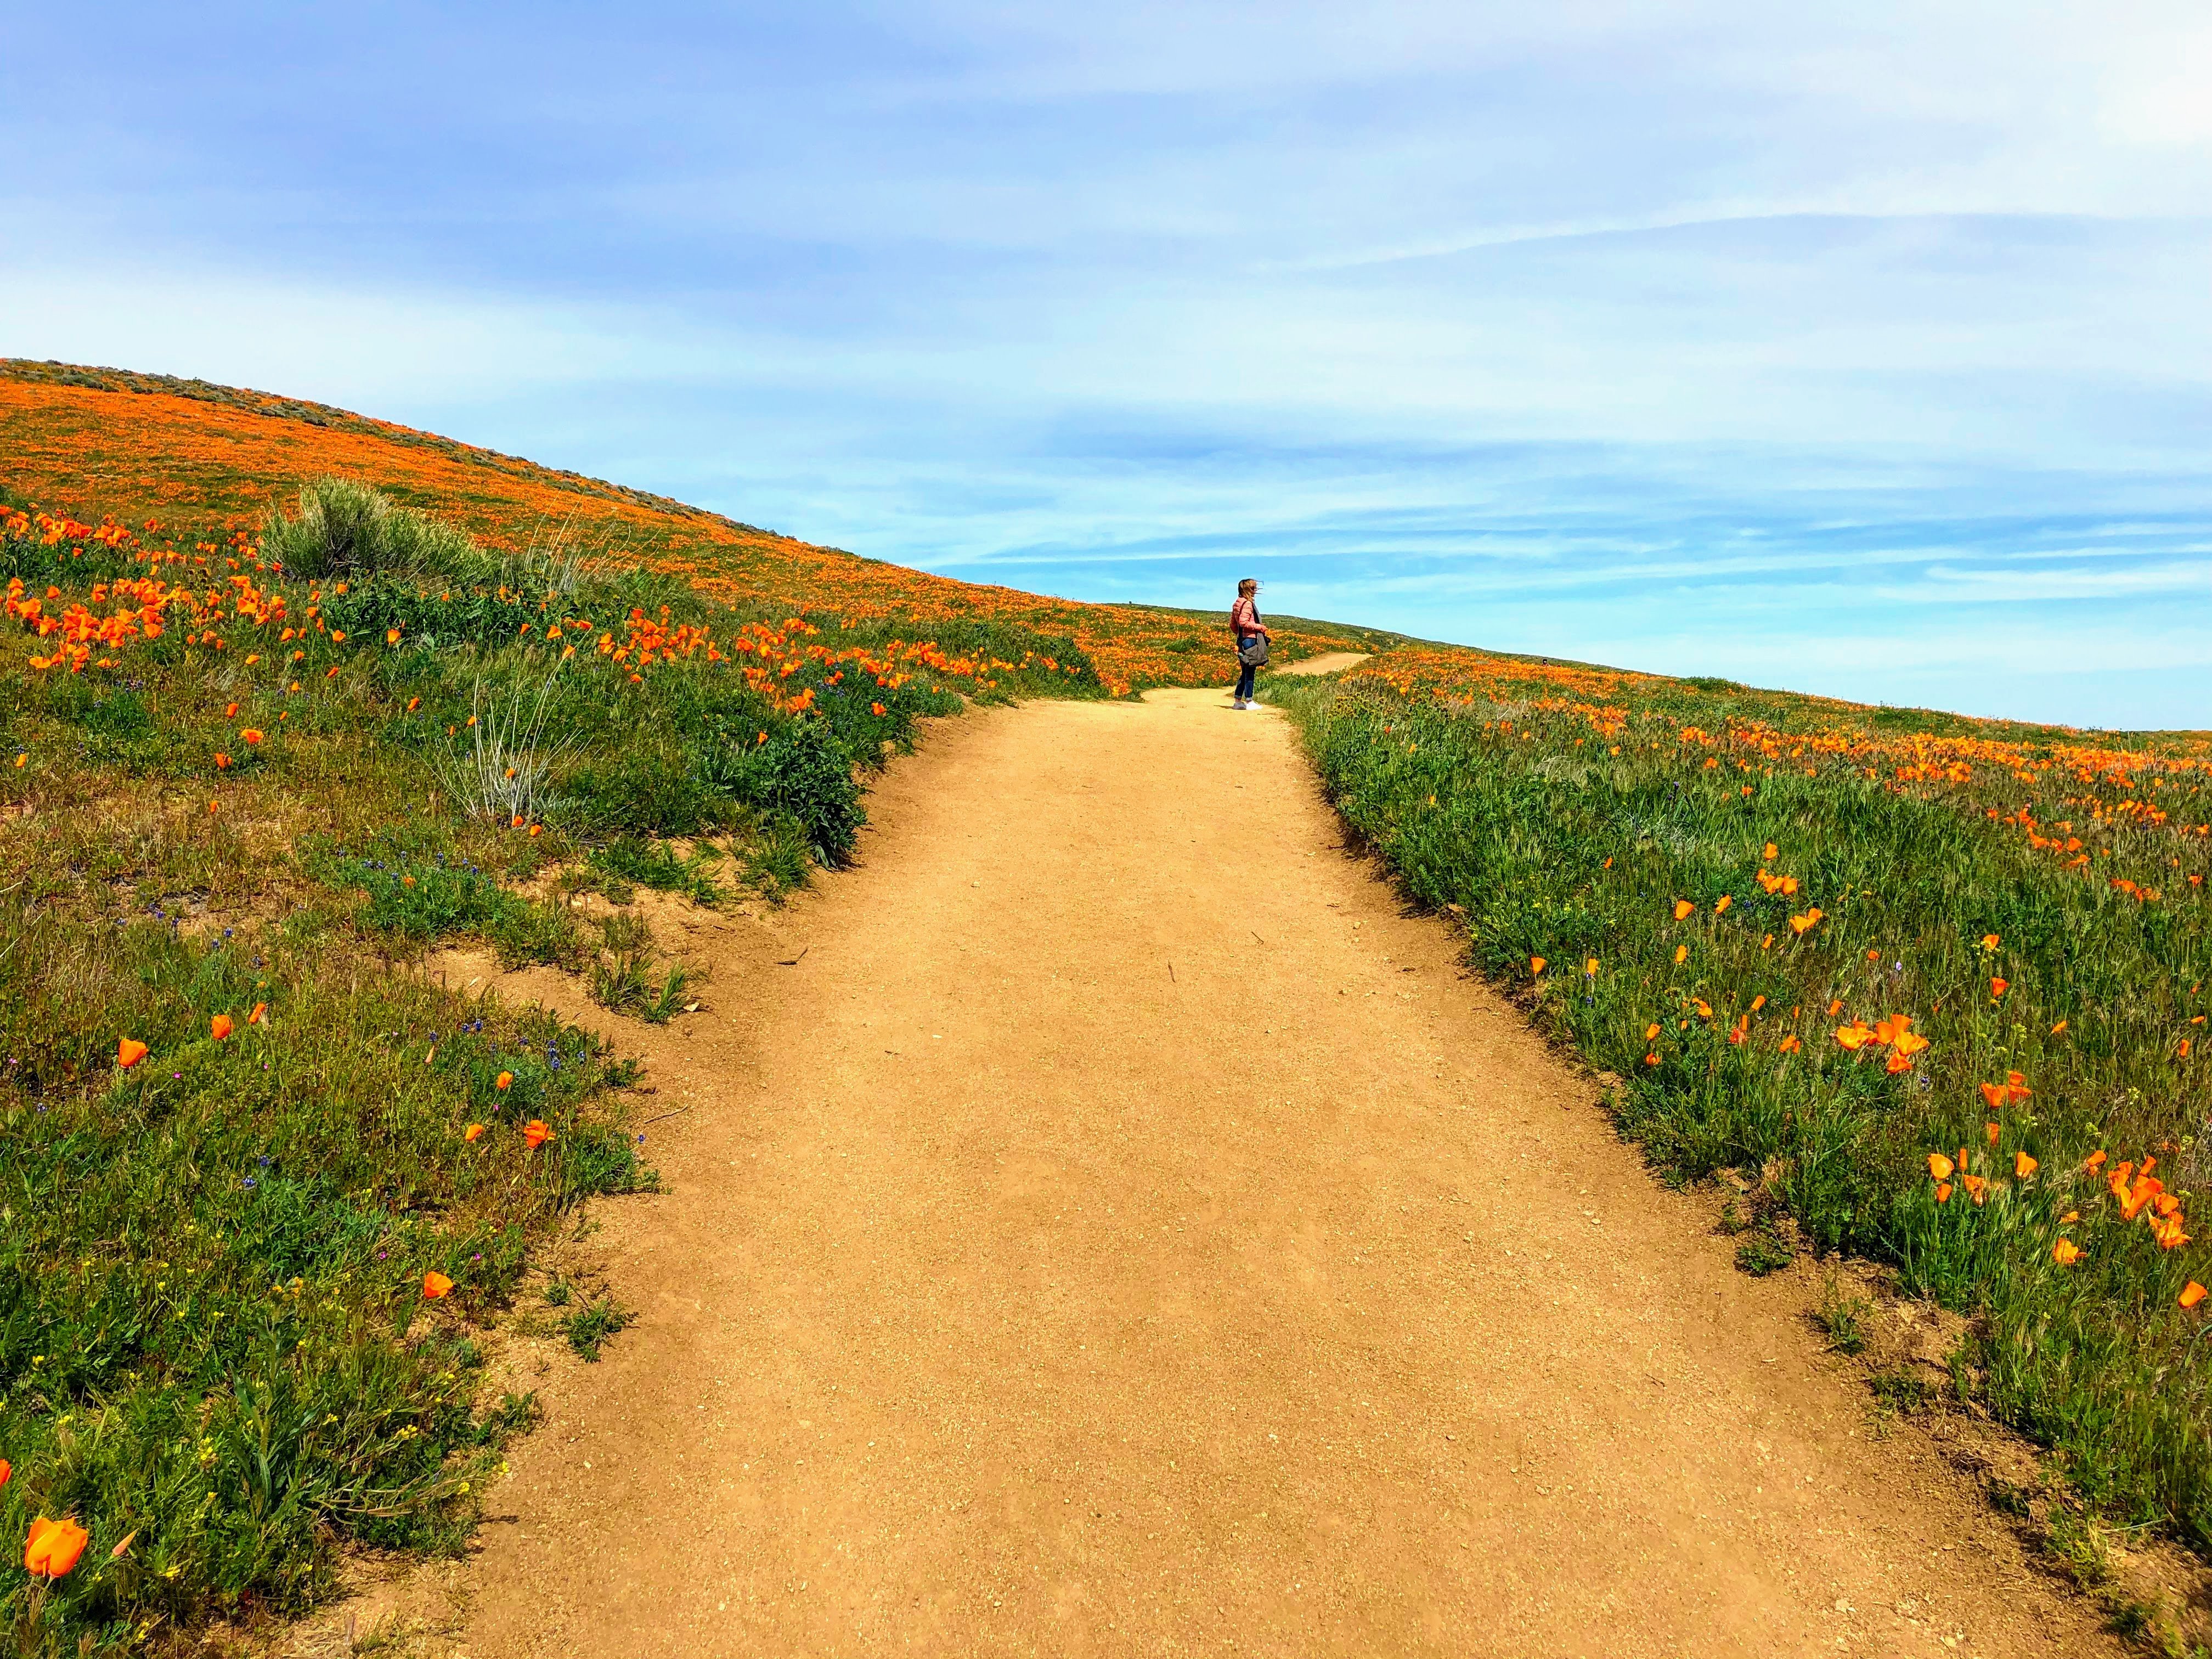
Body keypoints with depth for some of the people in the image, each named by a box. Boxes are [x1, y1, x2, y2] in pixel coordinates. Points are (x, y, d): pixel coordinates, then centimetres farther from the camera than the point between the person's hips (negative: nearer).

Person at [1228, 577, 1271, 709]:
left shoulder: (1237, 604, 16)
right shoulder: (1248, 604, -12)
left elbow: (1232, 625, 20)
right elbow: (1244, 622, -22)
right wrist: (1260, 627, -12)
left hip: (1242, 640, 10)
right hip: (1250, 640, -10)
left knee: (1244, 672, 14)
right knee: (1250, 671, -5)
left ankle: (1238, 701, 15)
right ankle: (1249, 702, -3)